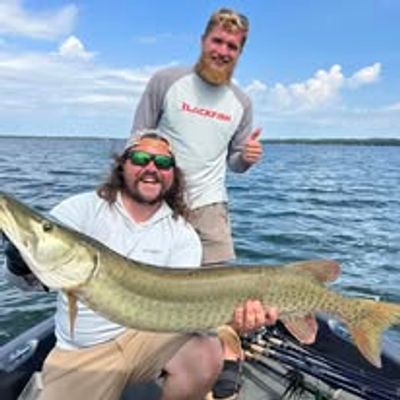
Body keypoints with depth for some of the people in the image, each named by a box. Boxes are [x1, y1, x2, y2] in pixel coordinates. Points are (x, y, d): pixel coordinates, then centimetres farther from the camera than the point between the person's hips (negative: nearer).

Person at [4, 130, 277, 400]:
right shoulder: (83, 209, -4)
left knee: (206, 355, -25)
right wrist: (22, 261, -32)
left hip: (149, 335, 0)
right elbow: (30, 276, -8)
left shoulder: (182, 235, -2)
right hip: (80, 352, 0)